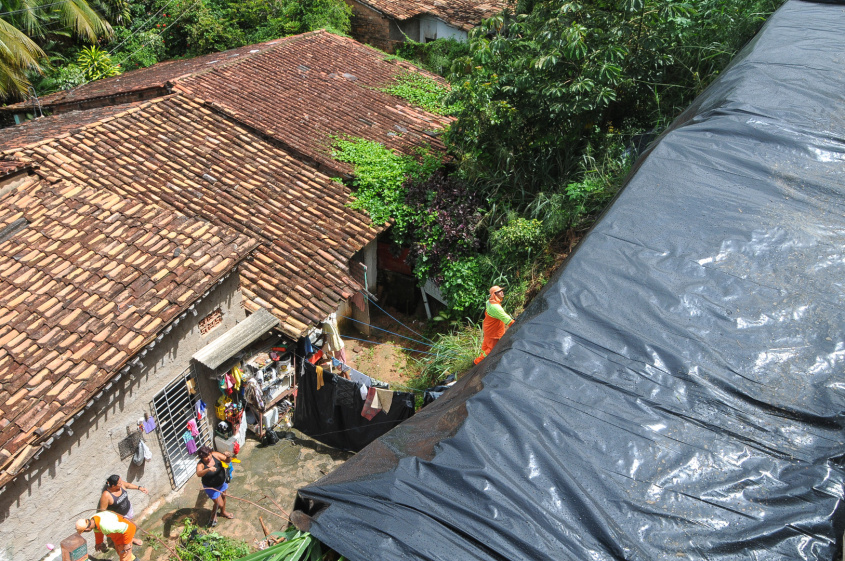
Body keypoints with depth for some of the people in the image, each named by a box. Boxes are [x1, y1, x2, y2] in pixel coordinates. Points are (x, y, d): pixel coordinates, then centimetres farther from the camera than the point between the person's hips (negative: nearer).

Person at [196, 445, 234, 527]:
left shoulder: (215, 455, -20)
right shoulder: (201, 464, -31)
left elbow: (228, 460, -15)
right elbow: (198, 474, -50)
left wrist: (228, 456, -39)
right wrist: (208, 469, -67)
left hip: (221, 482, 5)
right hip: (211, 487, -5)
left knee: (223, 497, 27)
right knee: (219, 504, 4)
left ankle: (223, 512, 57)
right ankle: (213, 516, 37)